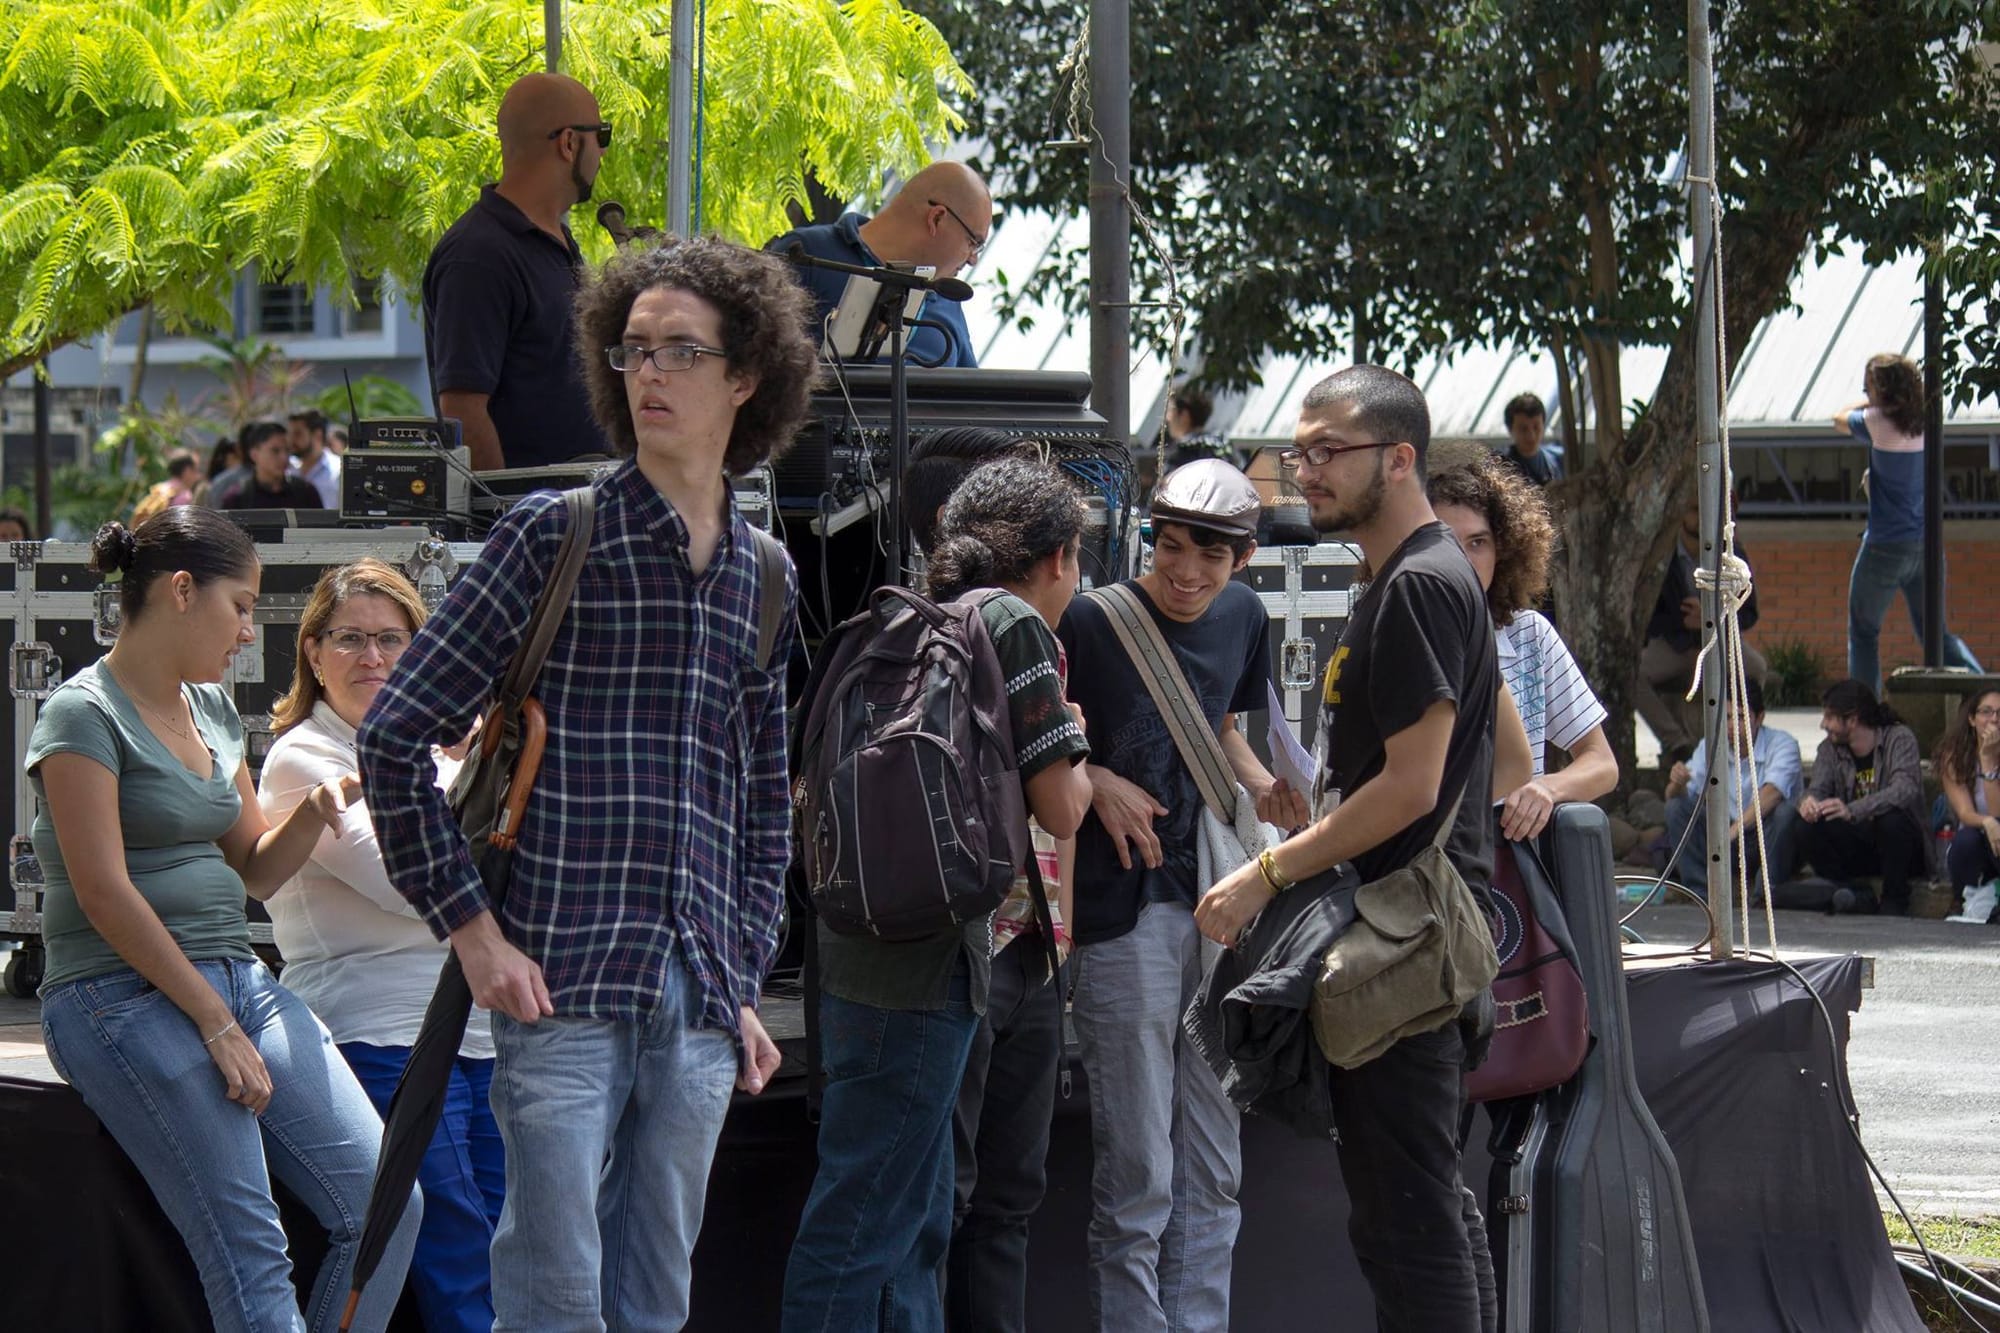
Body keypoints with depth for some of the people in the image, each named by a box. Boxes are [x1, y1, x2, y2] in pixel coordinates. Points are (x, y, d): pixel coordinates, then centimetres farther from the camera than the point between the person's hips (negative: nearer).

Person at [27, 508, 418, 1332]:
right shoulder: (86, 715, -7)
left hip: (239, 979, 8)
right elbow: (105, 895, -14)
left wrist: (316, 809, 2)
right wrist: (216, 1025, -15)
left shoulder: (212, 709, 17)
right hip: (129, 1000, -8)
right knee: (251, 1260, -16)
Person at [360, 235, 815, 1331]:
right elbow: (395, 736, -3)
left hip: (698, 1000, 5)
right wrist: (471, 927, -8)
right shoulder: (553, 533, -1)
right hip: (563, 988, -5)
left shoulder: (764, 577, 15)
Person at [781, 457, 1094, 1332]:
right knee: (867, 1223, -7)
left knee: (914, 1224, 14)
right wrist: (1067, 718, 13)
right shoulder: (1014, 623, -7)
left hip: (863, 957, 9)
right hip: (925, 971, -9)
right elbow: (1059, 808, -8)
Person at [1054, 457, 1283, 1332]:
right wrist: (1100, 784, -16)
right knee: (1137, 1174, -5)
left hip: (1214, 899, 7)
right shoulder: (1092, 620, -11)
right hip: (1125, 908, -7)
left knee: (1214, 1168, 11)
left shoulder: (1240, 617, 8)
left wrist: (1271, 793, 6)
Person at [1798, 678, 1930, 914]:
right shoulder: (1830, 748, 6)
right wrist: (1809, 802, -35)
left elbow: (1906, 789, -28)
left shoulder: (1899, 738, -11)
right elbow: (1818, 788, -6)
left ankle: (1894, 901, -18)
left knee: (1892, 819, -36)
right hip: (1854, 849, 4)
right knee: (1809, 831, -21)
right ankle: (1858, 896, -16)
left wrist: (1852, 811, -42)